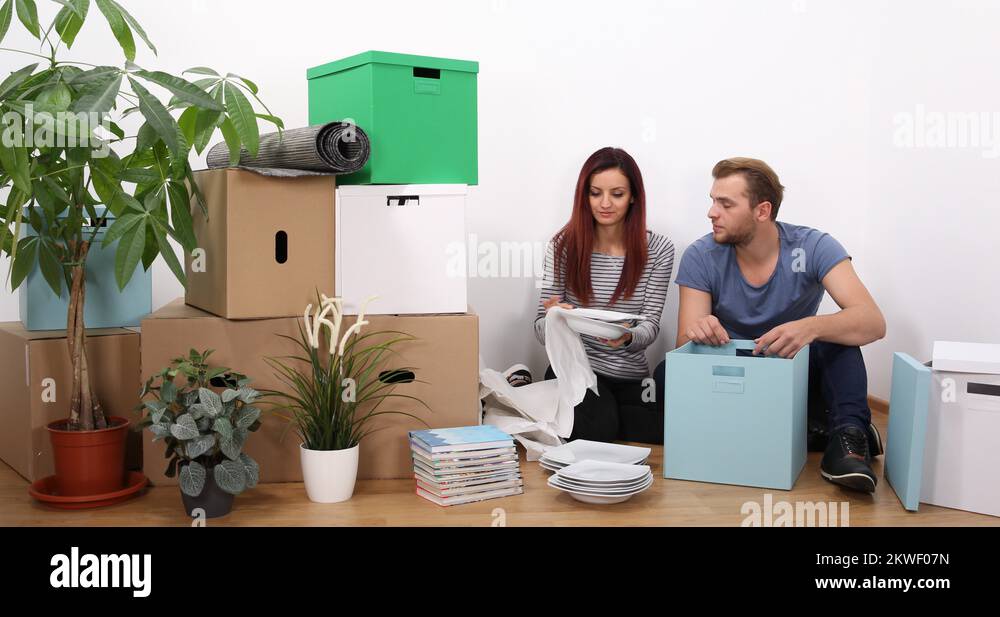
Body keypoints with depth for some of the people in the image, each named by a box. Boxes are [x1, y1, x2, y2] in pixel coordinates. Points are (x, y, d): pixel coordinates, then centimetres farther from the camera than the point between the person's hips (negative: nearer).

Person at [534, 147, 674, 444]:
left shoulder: (658, 249, 1)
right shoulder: (565, 245, -1)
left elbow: (650, 325, -3)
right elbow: (541, 331, -1)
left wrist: (628, 337, -28)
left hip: (631, 376, 2)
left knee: (650, 440, -26)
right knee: (599, 431, -30)